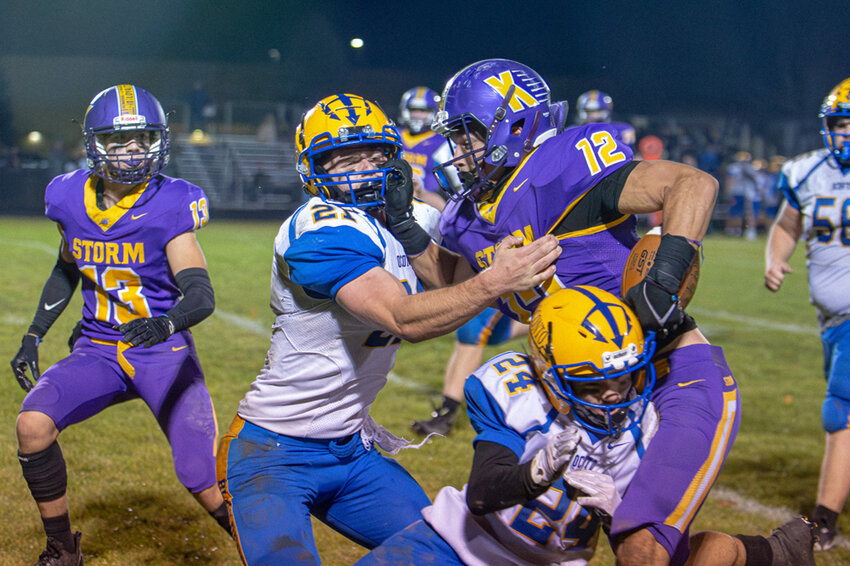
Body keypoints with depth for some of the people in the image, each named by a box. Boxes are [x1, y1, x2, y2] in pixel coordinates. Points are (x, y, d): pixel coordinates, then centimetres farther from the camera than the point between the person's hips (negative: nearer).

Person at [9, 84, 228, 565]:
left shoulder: (170, 207, -15)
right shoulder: (71, 199, -1)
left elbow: (202, 295, -24)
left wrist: (166, 323, -45)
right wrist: (33, 336, 12)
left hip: (163, 352, -4)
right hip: (98, 351, 4)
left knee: (207, 486, -11)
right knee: (32, 425, -19)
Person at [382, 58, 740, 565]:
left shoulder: (562, 171, -17)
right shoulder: (474, 214, 8)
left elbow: (695, 184, -24)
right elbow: (446, 281, 28)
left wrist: (664, 278, -35)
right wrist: (400, 220, 12)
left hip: (682, 378, -9)